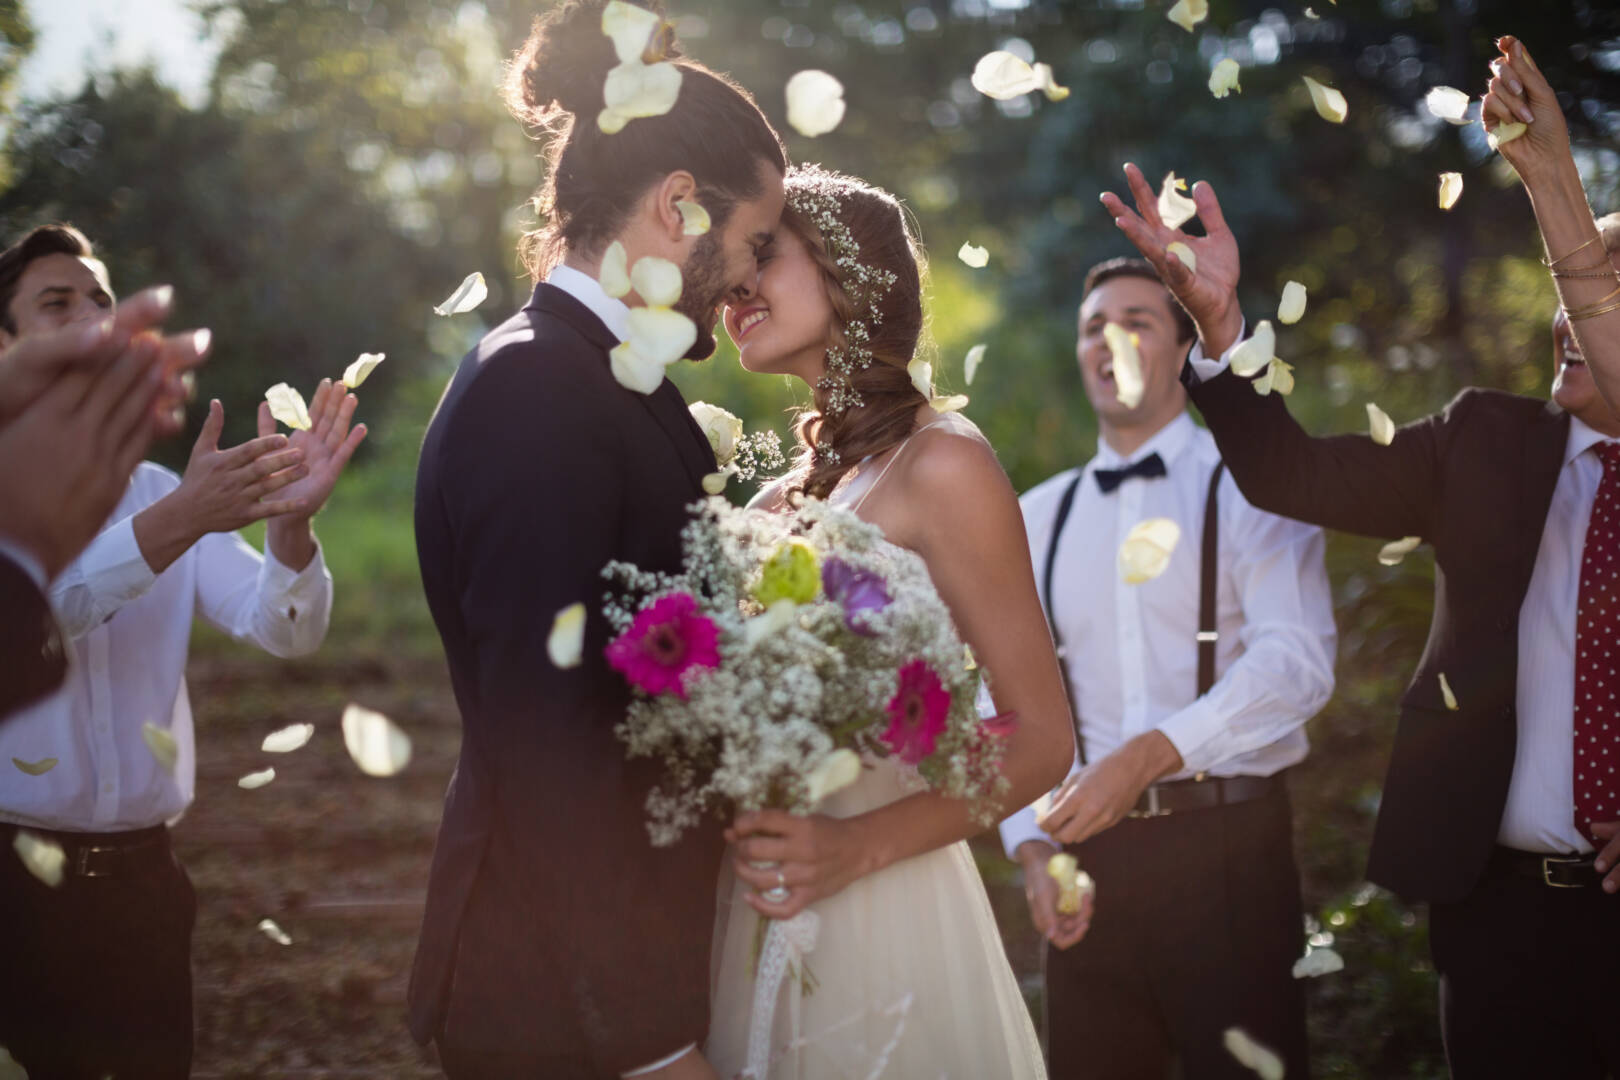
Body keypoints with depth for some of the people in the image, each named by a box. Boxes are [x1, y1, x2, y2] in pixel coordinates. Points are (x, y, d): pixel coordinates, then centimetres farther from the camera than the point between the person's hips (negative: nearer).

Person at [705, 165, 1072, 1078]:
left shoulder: (940, 464, -10)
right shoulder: (792, 489, 9)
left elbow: (1041, 740, -11)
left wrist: (855, 847, -21)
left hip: (880, 923, -6)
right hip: (761, 918, 6)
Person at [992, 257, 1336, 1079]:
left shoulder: (1246, 487, 0)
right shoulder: (1038, 518, 13)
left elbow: (1298, 661, -14)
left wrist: (1149, 756, -23)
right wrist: (1030, 847, -3)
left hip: (1229, 847, -3)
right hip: (1087, 849, 4)